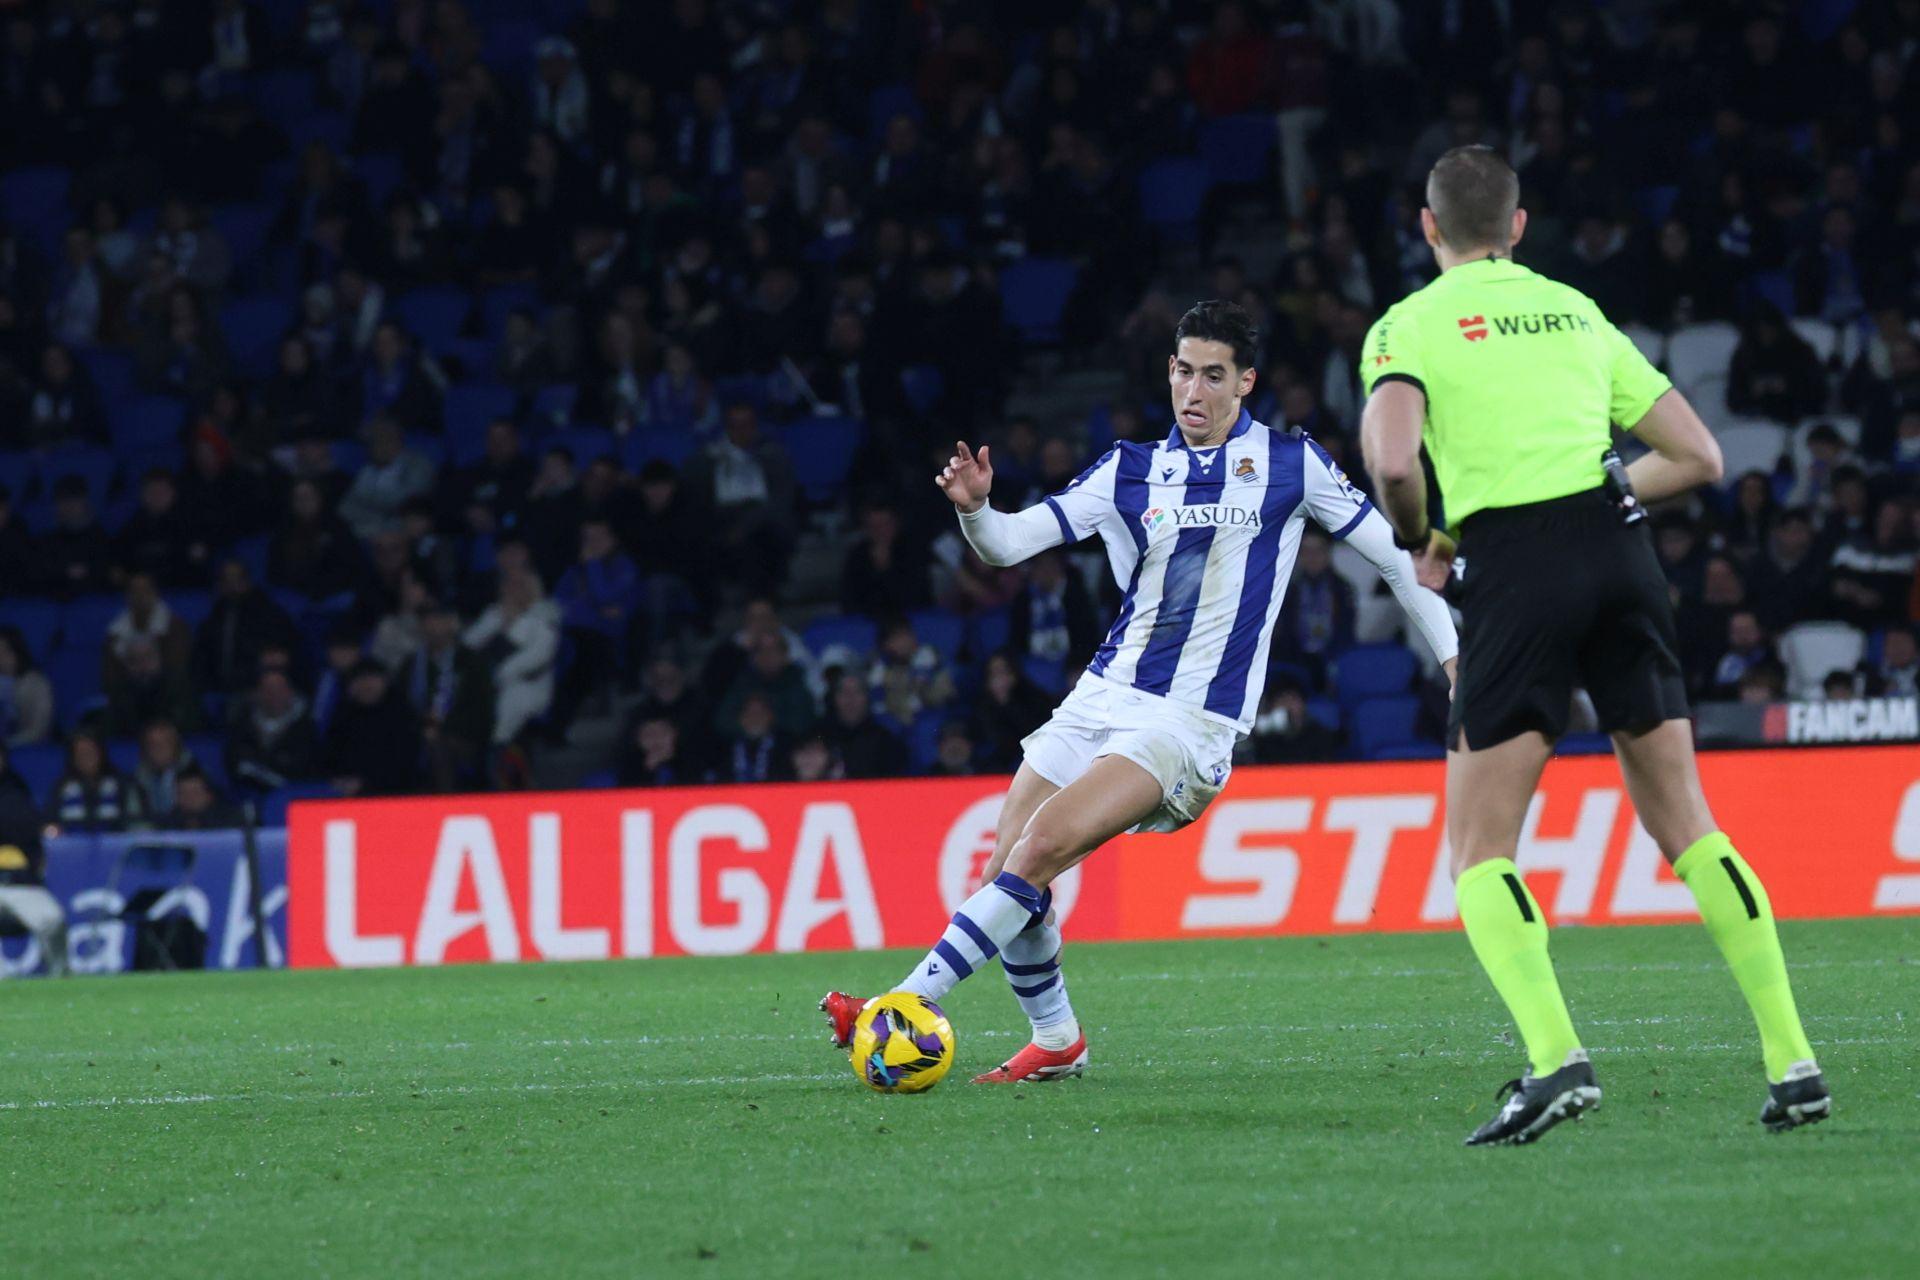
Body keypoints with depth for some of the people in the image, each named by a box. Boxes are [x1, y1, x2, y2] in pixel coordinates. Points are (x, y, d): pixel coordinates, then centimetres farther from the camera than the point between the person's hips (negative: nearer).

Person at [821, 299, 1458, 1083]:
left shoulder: (1289, 462, 2)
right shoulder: (1132, 470, 10)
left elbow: (1392, 550, 8)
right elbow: (1012, 542, 4)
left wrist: (1454, 655, 4)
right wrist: (975, 510, -19)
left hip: (1192, 723, -5)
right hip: (1103, 697, 5)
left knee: (1041, 848, -22)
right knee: (1006, 873, -2)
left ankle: (910, 1003, -23)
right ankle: (1056, 1043, 19)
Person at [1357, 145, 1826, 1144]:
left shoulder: (1410, 325, 4)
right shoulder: (1578, 312, 19)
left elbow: (1392, 460, -15)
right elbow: (1698, 457, 17)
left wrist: (1419, 543, 4)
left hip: (1514, 567, -5)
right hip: (1618, 549, 5)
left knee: (1477, 853, 1)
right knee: (1687, 829, 12)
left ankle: (1554, 1058, -20)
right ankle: (1792, 1062, 5)